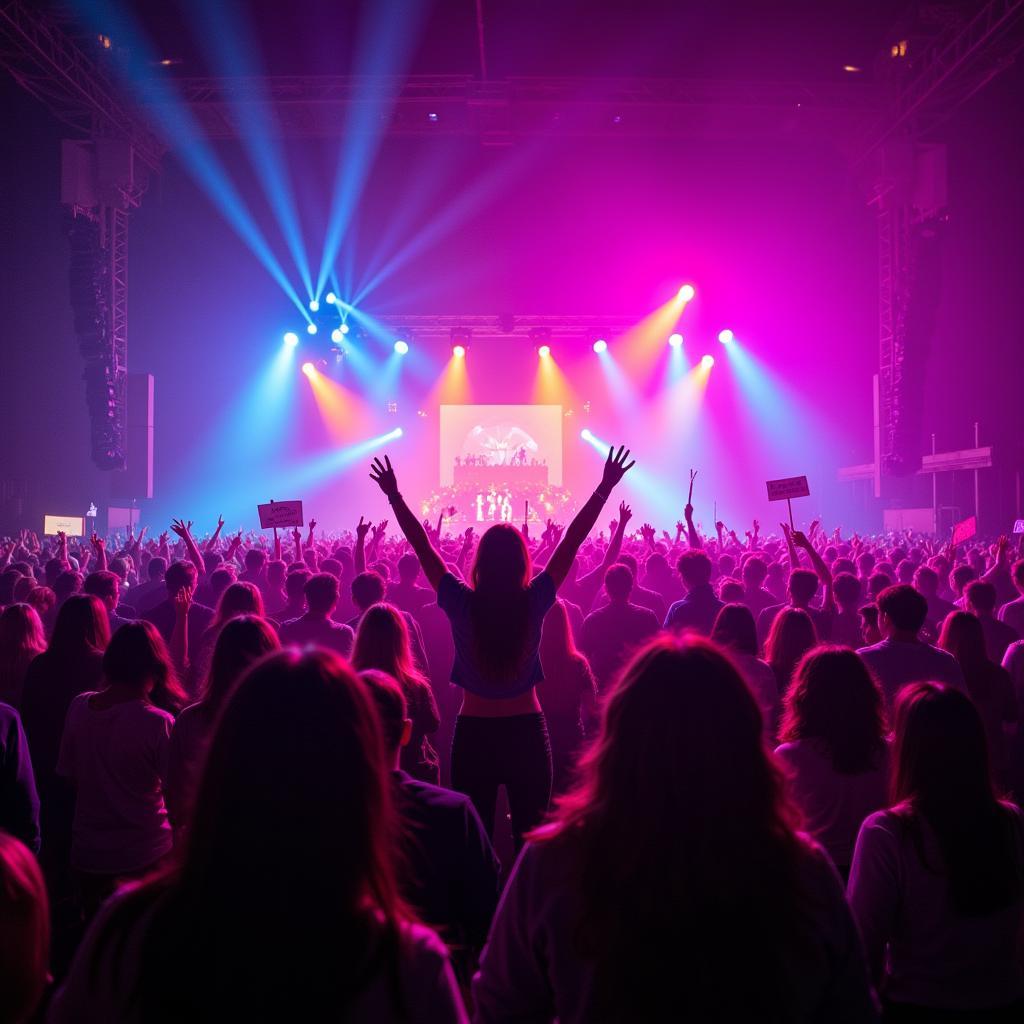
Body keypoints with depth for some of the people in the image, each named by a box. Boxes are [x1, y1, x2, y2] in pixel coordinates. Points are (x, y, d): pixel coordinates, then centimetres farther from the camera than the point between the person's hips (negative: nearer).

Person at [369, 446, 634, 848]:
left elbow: (422, 547, -4)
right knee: (531, 834, 9)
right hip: (526, 729, 0)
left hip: (474, 732, 0)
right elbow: (572, 541, -6)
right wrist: (605, 488, 1)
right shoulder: (534, 603, -11)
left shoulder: (462, 605, -12)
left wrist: (394, 496, 5)